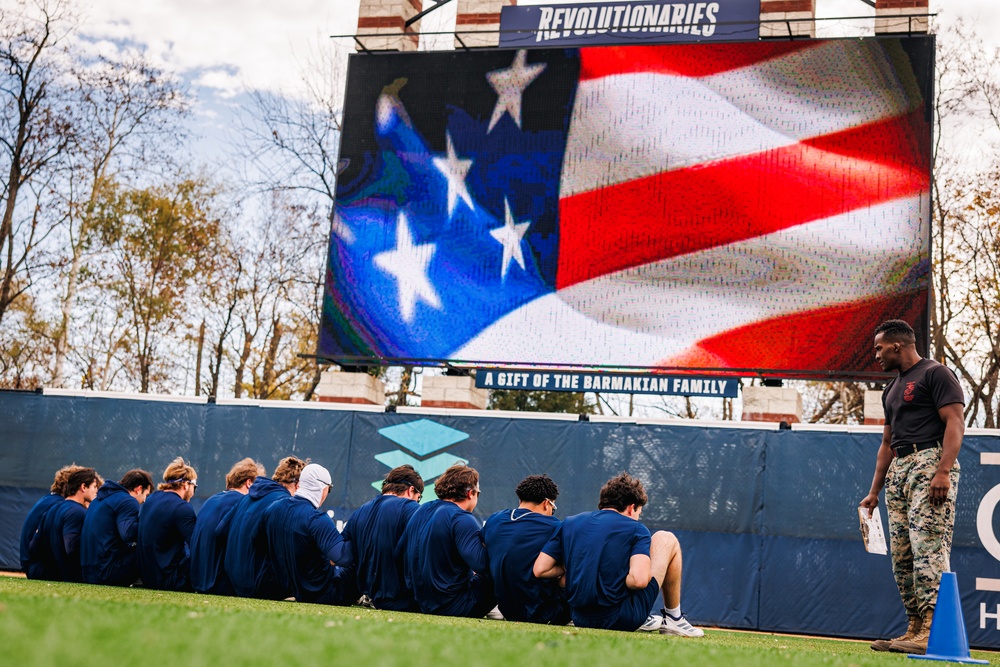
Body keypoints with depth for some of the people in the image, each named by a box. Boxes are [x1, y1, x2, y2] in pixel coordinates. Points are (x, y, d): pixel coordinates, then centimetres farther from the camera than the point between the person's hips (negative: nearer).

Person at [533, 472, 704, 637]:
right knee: (666, 539, 13)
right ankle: (674, 619, 23)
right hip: (621, 619, -4)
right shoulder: (635, 529, -4)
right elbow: (639, 580, -19)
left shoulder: (568, 523, 8)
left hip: (580, 619, 5)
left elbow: (539, 570, 1)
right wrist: (623, 583, 2)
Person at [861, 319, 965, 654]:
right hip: (898, 470, 9)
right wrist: (874, 491, 23)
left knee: (928, 547, -17)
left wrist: (943, 471, -23)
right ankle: (915, 629, 9)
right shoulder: (892, 390, 25)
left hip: (930, 461, -9)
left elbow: (955, 423, -11)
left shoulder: (935, 373, -1)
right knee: (901, 557, 5)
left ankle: (933, 630, -22)